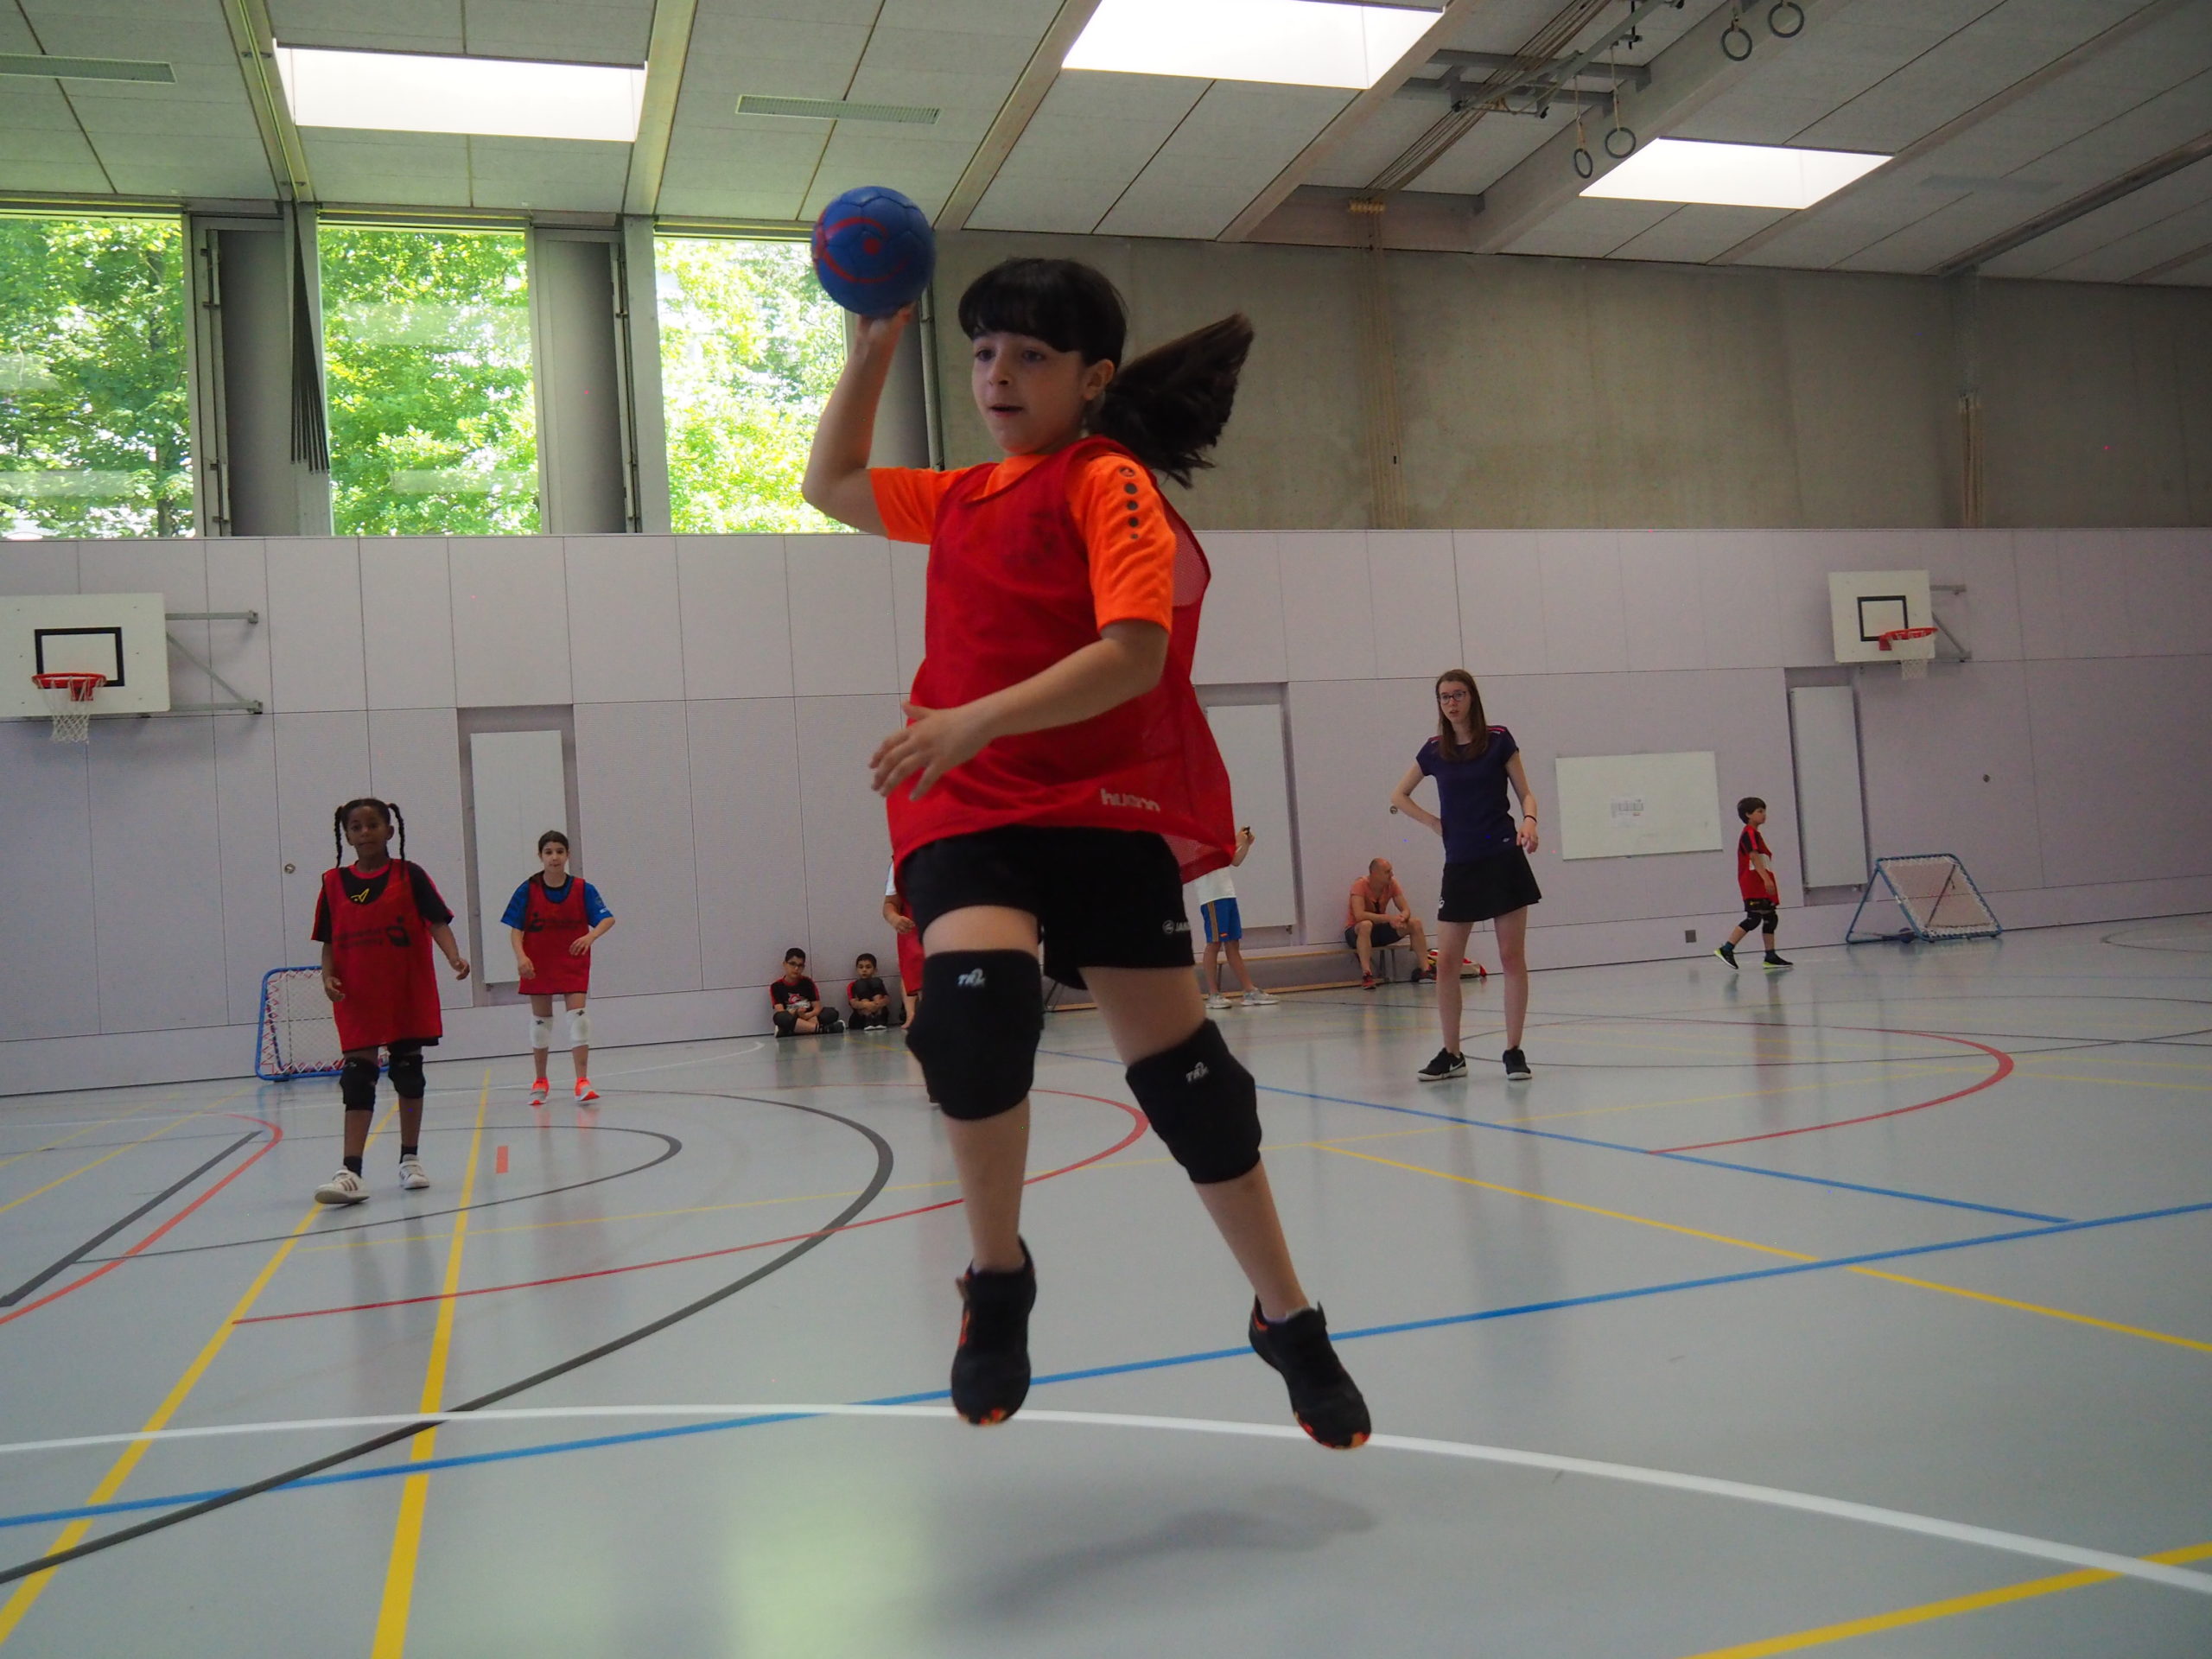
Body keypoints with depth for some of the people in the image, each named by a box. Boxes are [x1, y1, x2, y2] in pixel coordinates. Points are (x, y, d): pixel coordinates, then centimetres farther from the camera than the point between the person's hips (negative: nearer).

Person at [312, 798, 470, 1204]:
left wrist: (454, 958, -26)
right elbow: (329, 942, 8)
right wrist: (328, 976, -10)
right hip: (357, 998, 1)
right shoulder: (334, 883, 5)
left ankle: (410, 1159, 21)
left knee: (408, 1071, 9)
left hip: (408, 992, -1)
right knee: (357, 1076, -7)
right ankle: (351, 1171, -12)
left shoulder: (409, 875, -1)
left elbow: (437, 921, -9)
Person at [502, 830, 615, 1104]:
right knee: (541, 1019, 11)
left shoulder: (583, 889, -8)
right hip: (538, 965, 1)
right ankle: (540, 1082, 25)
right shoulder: (527, 891, -8)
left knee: (577, 1014, -12)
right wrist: (521, 957, -25)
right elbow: (515, 930, -7)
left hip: (573, 963, -1)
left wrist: (591, 936, -36)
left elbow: (608, 919, -15)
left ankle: (582, 1081, -12)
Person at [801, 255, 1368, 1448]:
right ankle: (998, 1284, -6)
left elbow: (1134, 654, -18)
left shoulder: (1111, 484, -3)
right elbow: (833, 485, 35)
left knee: (1178, 1061, -3)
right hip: (966, 812, 4)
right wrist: (872, 347, 24)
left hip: (1103, 808, -4)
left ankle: (1289, 1323, 17)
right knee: (977, 998, -27)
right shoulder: (964, 497, 19)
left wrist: (979, 718, -30)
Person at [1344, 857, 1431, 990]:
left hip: (1380, 928, 6)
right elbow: (1359, 915, -34)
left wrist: (1401, 919, -29)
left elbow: (1406, 910, -4)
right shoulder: (1360, 885, -22)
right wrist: (1389, 918, -38)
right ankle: (1366, 974, -42)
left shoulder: (1392, 884, -5)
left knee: (1415, 923, -11)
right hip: (1356, 931, -6)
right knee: (1366, 925, -41)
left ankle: (1424, 969, -7)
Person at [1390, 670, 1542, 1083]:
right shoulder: (1434, 750, 7)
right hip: (1460, 865, 3)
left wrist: (1529, 821, -17)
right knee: (1445, 960, 0)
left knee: (1512, 958, -1)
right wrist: (1436, 823, 6)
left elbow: (1526, 793, 4)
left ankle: (1514, 1052, 8)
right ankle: (1451, 1055, 12)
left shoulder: (1498, 740, 0)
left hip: (1504, 859, -3)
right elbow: (1398, 796, 18)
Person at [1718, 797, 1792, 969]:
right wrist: (1766, 879, -29)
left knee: (1770, 918, 9)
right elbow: (1754, 857, -22)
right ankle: (1726, 950, -15)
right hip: (1754, 884, -10)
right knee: (1753, 918, -14)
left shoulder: (1755, 834, 21)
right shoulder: (1749, 833, -11)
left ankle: (1771, 956, 11)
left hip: (1761, 885, 10)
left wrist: (1768, 880, 22)